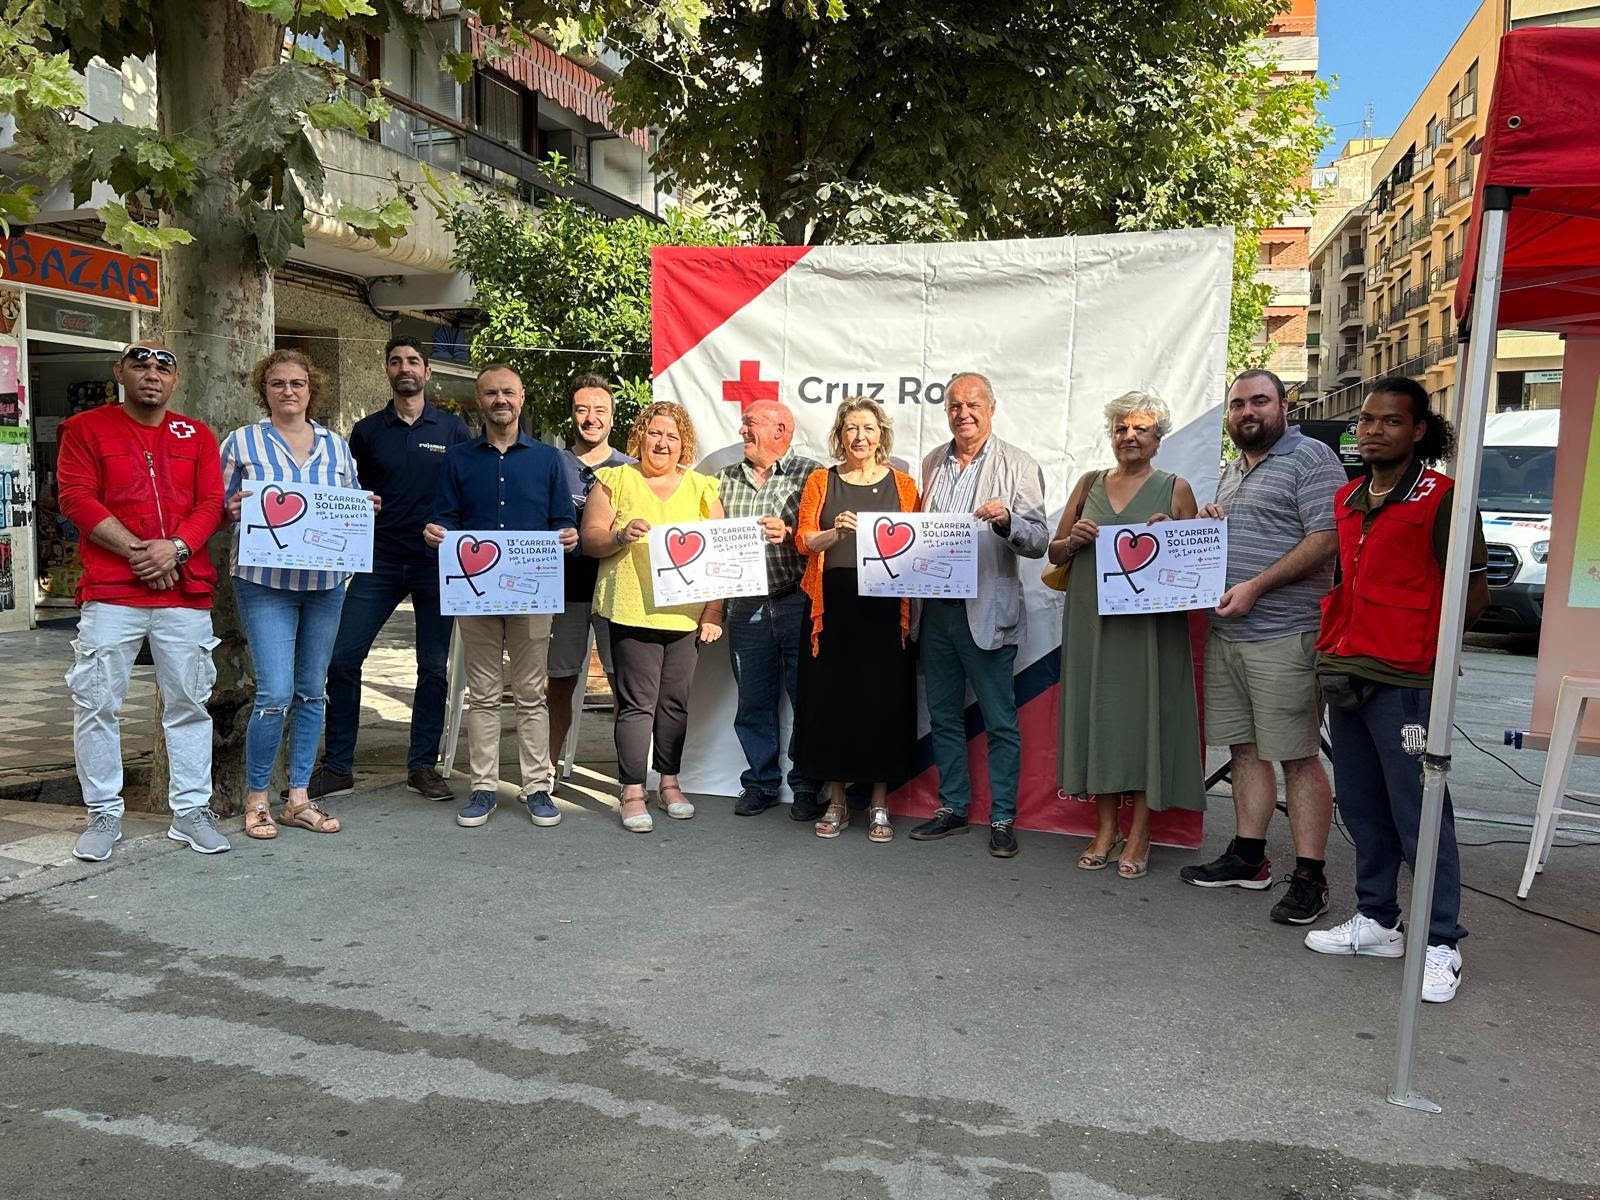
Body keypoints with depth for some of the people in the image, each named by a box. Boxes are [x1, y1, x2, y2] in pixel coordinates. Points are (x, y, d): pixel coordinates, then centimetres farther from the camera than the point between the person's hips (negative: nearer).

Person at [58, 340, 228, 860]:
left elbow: (211, 504, 5)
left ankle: (191, 812, 14)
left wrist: (175, 548, -12)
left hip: (185, 591, 2)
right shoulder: (86, 428, 6)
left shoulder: (197, 436, 13)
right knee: (97, 704, 0)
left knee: (189, 704, 5)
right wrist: (138, 552, -12)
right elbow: (76, 498, -4)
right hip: (110, 593, -2)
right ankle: (104, 815, 13)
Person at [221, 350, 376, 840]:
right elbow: (219, 507, 4)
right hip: (265, 580, -4)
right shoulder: (241, 442, 3)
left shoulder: (336, 445, 12)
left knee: (312, 691, 8)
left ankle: (299, 798, 19)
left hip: (326, 580, 4)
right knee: (276, 693, -11)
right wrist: (233, 509, -17)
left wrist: (367, 508, -4)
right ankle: (256, 799, 8)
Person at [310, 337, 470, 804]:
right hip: (380, 559, 1)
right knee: (342, 658, -5)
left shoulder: (453, 429, 6)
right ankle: (338, 766, 7)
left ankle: (423, 765, 16)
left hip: (437, 562, -1)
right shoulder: (366, 431, 9)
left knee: (433, 667, 4)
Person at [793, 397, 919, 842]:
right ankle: (837, 801, 16)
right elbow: (803, 539, 2)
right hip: (833, 605, 1)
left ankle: (879, 804, 12)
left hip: (884, 608, 0)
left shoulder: (903, 484, 9)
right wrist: (836, 532, -17)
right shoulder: (820, 481, 9)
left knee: (884, 699, 0)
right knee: (831, 697, 2)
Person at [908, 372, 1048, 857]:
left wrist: (1007, 521, -26)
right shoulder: (932, 465, 14)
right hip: (936, 608, 5)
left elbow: (1038, 541, -7)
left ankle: (1002, 818, 12)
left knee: (1000, 722, 1)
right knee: (944, 717, 12)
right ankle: (952, 808, 25)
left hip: (987, 611, -5)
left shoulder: (1017, 466, -1)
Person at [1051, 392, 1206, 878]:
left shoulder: (1175, 488, 5)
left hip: (1149, 622, -3)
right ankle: (1106, 828, 18)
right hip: (1091, 619, 3)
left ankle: (1139, 834, 11)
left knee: (1145, 714, -1)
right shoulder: (1089, 484, 13)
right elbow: (1054, 551, 16)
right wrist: (1073, 540, -5)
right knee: (1097, 711, 6)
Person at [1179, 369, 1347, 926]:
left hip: (1284, 635, -8)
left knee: (1298, 758, -3)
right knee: (1243, 749, 13)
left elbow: (1326, 540, -15)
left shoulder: (1310, 458, -5)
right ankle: (1248, 857, 24)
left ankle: (1309, 877, 4)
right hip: (1225, 632, 8)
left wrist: (1255, 587, -20)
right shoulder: (1231, 472, 21)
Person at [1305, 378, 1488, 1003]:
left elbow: (1475, 591, -6)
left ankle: (1440, 945, 10)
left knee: (1420, 813, -1)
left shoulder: (1441, 497, -7)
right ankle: (1376, 922, 27)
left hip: (1405, 681, -7)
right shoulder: (1347, 499, 15)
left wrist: (1420, 644, -5)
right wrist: (1333, 644, 12)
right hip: (1346, 674, 8)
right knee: (1363, 809, 14)